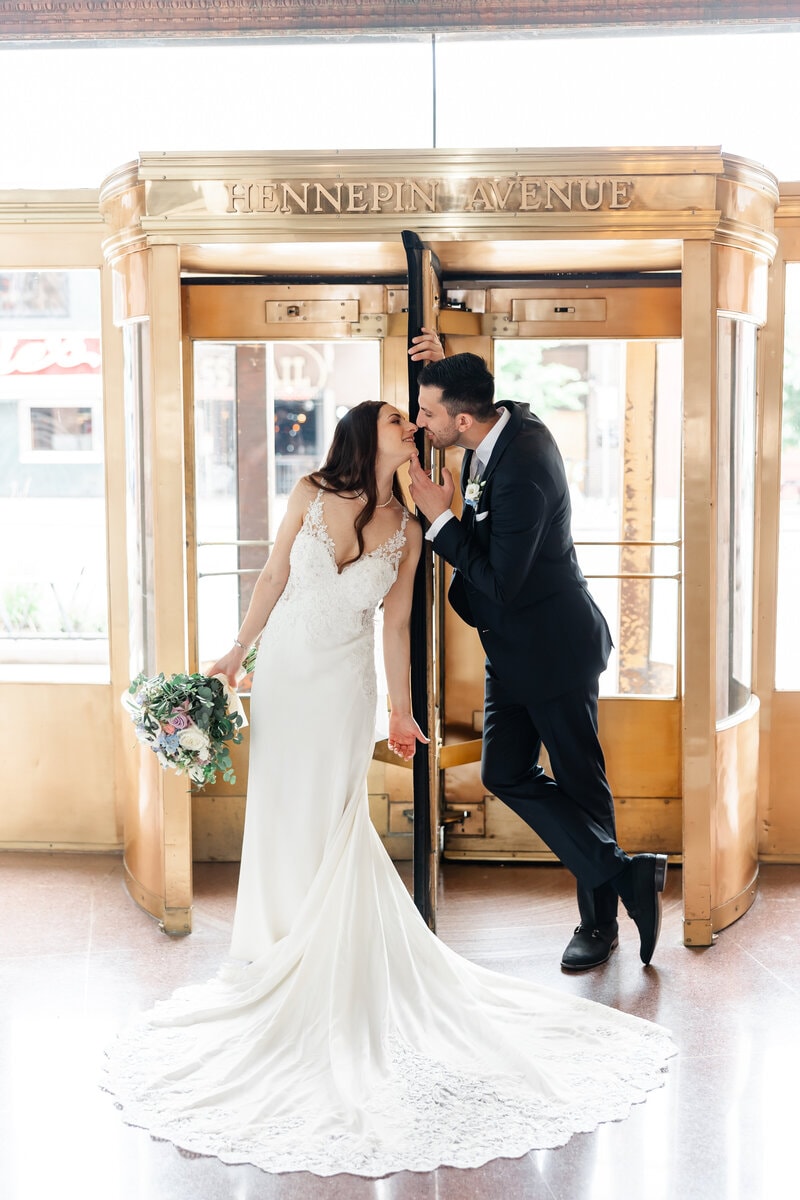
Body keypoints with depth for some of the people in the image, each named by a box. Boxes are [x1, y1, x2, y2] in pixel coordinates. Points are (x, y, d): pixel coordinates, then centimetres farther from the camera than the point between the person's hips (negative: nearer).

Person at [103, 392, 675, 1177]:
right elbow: (274, 575, 2)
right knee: (278, 813, 9)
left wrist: (402, 710, 3)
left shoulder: (406, 531, -3)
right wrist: (237, 651, 5)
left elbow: (395, 625, 2)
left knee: (331, 821, 2)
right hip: (283, 670, 1)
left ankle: (329, 967, 15)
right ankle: (277, 949, 23)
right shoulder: (311, 494, -5)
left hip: (342, 683, -1)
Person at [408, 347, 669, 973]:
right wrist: (445, 369, 8)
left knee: (580, 783, 4)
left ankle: (600, 920, 17)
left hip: (553, 647, -9)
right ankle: (625, 875, 10)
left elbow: (500, 583, -27)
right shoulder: (508, 419, -2)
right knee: (506, 773, 5)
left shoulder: (522, 472, -29)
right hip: (512, 646, 9)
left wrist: (442, 518, -20)